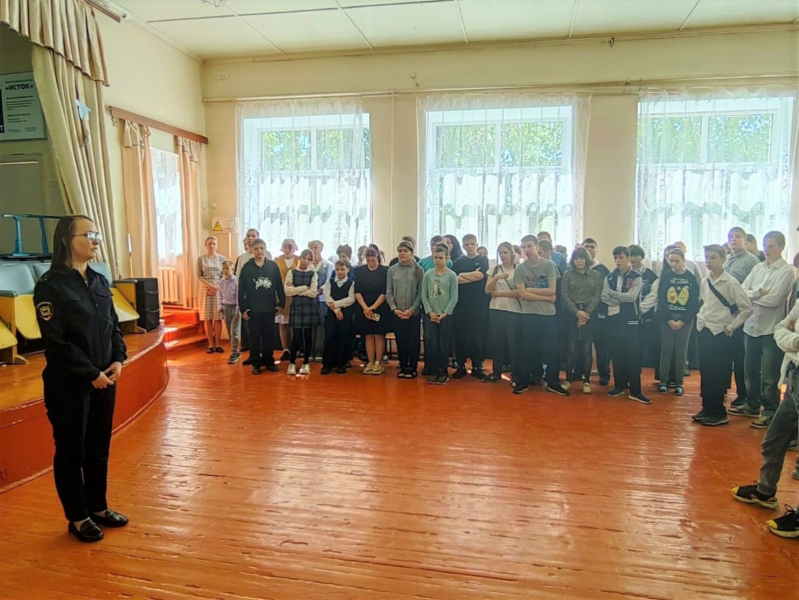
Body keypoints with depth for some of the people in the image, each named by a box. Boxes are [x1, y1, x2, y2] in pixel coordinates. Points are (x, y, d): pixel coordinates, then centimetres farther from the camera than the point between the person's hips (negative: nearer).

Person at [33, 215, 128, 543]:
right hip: (69, 383, -6)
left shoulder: (100, 281, 8)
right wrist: (90, 373, -17)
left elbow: (114, 326, 11)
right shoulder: (51, 285, -12)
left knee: (99, 447, 16)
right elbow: (55, 341, -16)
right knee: (71, 450, 8)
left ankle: (98, 507, 32)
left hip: (104, 378, 6)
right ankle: (77, 518, 23)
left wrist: (118, 360, -4)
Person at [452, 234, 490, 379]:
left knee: (478, 336, 1)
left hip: (479, 304, -1)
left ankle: (477, 367, 10)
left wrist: (463, 275, -2)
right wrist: (472, 276, -8)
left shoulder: (483, 260, 8)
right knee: (460, 335, 2)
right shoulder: (458, 262, 12)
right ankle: (460, 366, 12)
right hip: (461, 304, 1)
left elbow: (480, 275, -10)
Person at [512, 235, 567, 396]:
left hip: (549, 314, 1)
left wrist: (530, 289, -8)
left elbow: (552, 291, -6)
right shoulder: (519, 269, -1)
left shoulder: (549, 265, 0)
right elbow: (522, 294, -9)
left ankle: (553, 383, 19)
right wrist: (546, 297, -9)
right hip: (528, 314, 0)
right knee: (526, 350, 5)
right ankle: (522, 382, 15)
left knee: (551, 349, 6)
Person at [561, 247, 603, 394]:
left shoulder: (596, 275, 7)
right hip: (572, 314, 0)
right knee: (572, 348, -2)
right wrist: (577, 312, -11)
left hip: (590, 314, 1)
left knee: (586, 348, 1)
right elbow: (565, 296, -1)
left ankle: (586, 380, 8)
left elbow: (598, 296, 1)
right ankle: (568, 378, 7)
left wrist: (586, 313, -11)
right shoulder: (567, 274, 5)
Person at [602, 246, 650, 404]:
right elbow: (604, 297, -1)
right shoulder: (609, 277, 9)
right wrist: (622, 299, -12)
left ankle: (635, 391, 0)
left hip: (631, 319, -3)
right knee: (617, 353, 8)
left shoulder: (636, 277, -1)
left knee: (633, 354, -4)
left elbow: (631, 297, -13)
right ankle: (619, 385, 19)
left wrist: (613, 293, -7)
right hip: (614, 318, 4)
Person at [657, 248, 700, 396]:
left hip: (685, 320, 0)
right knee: (666, 350, 4)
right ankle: (663, 381, 12)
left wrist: (683, 321, -10)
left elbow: (695, 302, -3)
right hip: (667, 319, 0)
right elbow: (661, 300, -4)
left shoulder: (691, 278, -2)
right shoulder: (666, 276, -1)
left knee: (681, 351, 5)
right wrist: (669, 319, -11)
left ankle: (679, 383, 15)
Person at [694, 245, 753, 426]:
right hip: (705, 331, 6)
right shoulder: (704, 282, 7)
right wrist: (701, 318, 9)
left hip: (721, 333, -6)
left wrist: (731, 326, -11)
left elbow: (747, 308, -11)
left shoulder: (730, 283, -13)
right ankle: (707, 409, 21)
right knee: (705, 372, 10)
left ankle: (719, 413, 11)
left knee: (718, 374, 0)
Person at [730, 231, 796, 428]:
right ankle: (752, 405, 29)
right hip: (751, 325, 6)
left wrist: (751, 296, -5)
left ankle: (770, 411, 13)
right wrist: (758, 293, -15)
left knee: (769, 375, 2)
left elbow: (774, 299, -18)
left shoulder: (787, 271, -8)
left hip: (771, 328, -6)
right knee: (750, 369, 15)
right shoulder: (758, 267, 9)